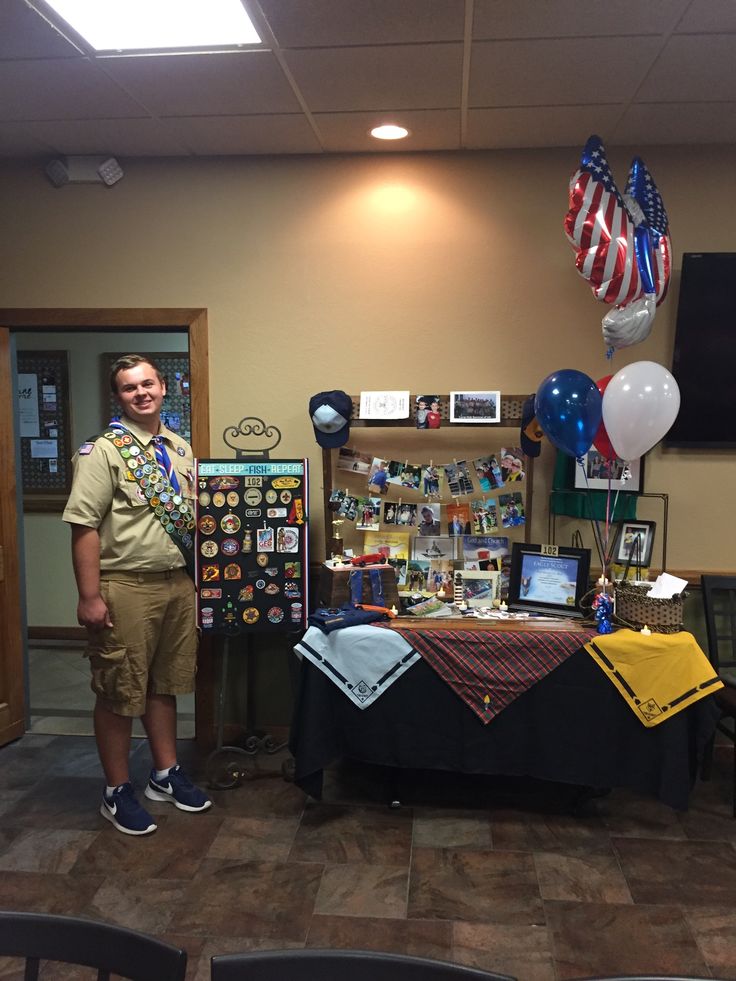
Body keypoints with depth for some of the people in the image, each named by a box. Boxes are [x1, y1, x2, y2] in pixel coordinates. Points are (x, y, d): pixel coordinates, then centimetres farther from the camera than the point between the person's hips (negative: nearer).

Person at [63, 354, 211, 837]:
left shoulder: (180, 449, 10)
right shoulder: (103, 451, -11)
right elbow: (84, 527, -15)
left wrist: (198, 576, 13)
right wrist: (90, 596, -18)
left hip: (178, 583, 6)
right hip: (126, 588, -6)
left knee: (165, 685, 18)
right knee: (119, 694, 6)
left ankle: (167, 774, 34)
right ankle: (118, 792, 22)